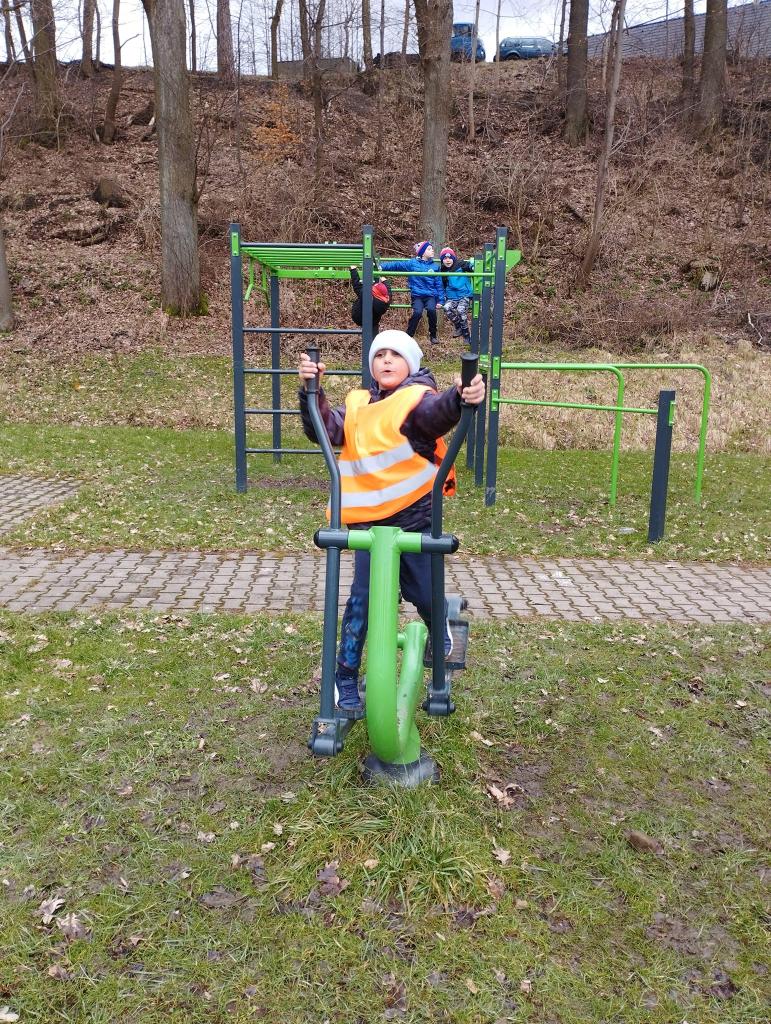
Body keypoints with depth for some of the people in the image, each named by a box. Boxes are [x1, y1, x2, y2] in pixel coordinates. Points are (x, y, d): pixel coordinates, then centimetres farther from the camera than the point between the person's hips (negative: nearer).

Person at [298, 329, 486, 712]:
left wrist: (460, 397, -51)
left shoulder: (417, 400, -6)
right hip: (367, 520, 3)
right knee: (362, 596, -1)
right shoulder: (357, 406, 11)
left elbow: (439, 411, -28)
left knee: (424, 592, 9)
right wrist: (311, 391, -15)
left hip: (416, 518, -3)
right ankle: (345, 676, 12)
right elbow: (324, 429, 1)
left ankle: (440, 628, 45)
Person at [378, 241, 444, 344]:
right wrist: (381, 266, -12)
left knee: (431, 310, -27)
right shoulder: (412, 263, 1)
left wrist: (440, 300, 3)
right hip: (417, 295, -1)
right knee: (417, 313, -26)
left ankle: (432, 335, -5)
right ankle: (408, 336, -8)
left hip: (430, 295, 1)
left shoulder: (434, 266, 7)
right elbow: (396, 265, -1)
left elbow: (439, 284, 8)